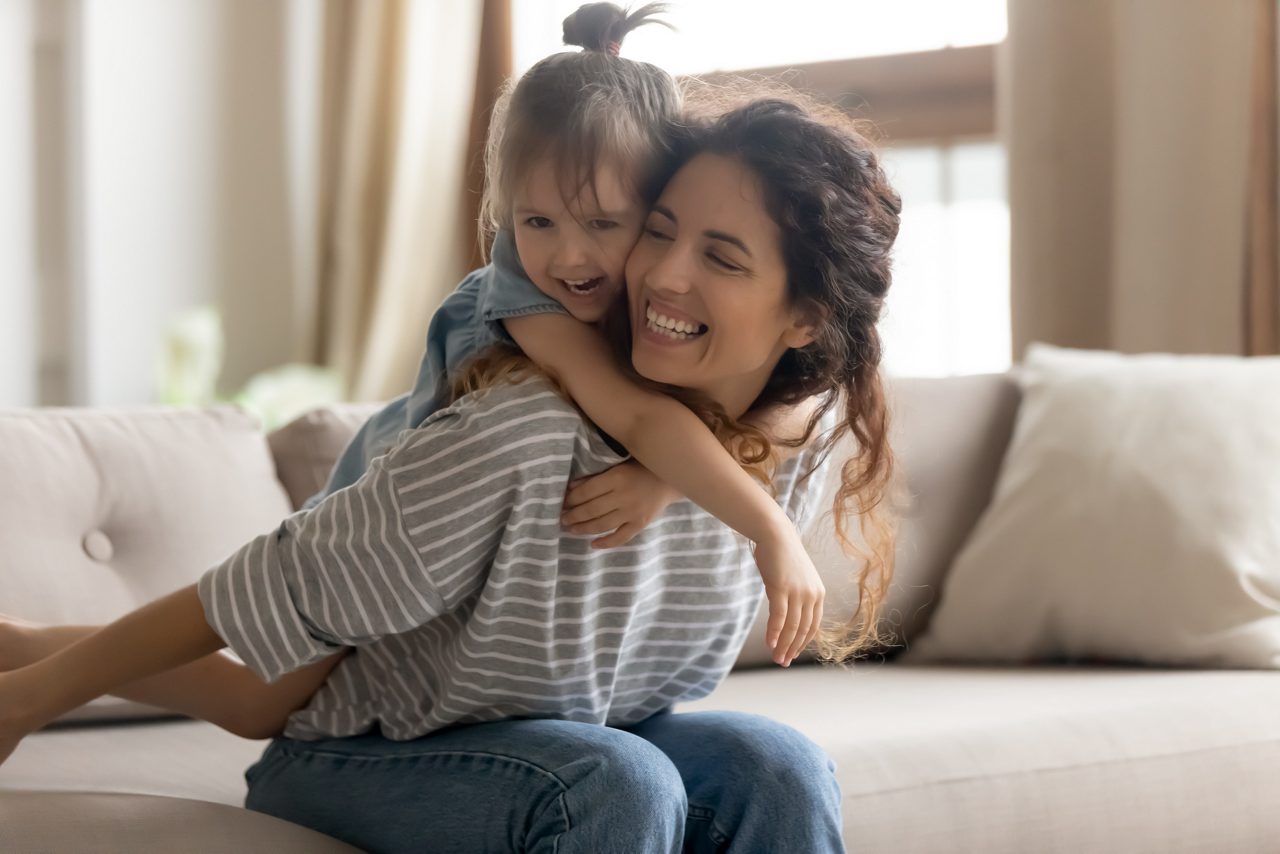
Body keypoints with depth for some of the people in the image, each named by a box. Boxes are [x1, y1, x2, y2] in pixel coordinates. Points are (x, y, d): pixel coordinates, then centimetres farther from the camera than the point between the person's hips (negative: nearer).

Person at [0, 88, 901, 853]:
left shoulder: (800, 439, -12)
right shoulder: (523, 442, -30)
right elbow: (265, 592, -21)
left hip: (581, 746, 5)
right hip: (360, 765, -5)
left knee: (776, 770, -23)